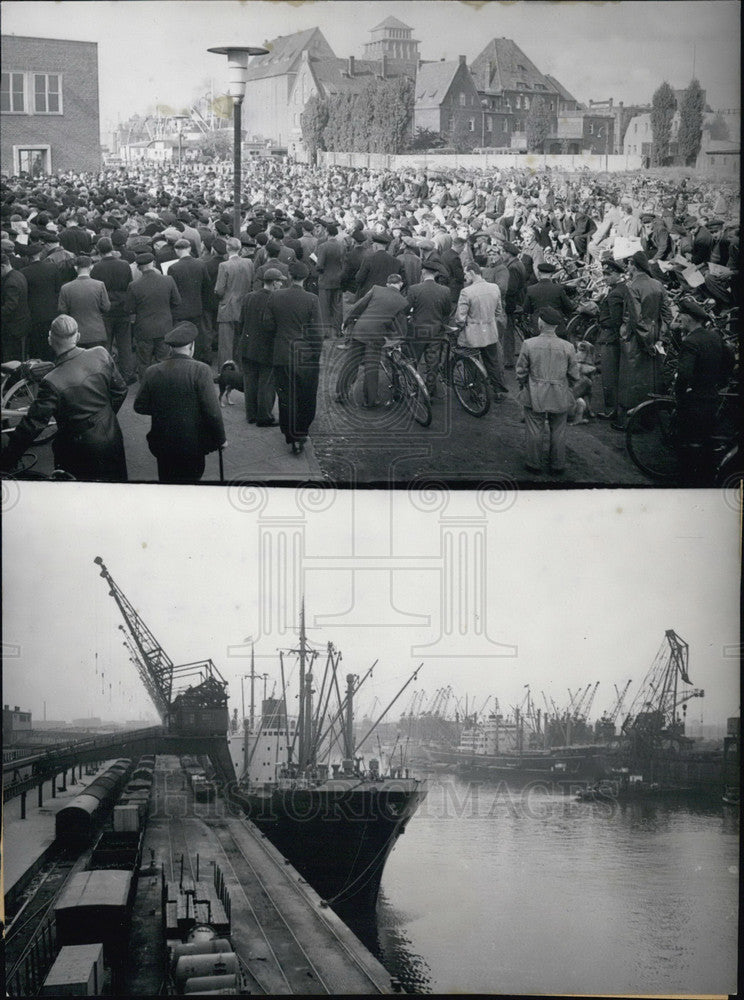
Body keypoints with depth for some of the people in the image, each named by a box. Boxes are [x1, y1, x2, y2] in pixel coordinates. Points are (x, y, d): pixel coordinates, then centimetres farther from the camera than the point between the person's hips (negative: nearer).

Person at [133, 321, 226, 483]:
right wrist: (220, 439, -3)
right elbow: (212, 411, -16)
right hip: (193, 444, -3)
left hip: (162, 444, 3)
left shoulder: (152, 372, -5)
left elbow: (139, 406, 3)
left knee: (166, 480, 18)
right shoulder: (200, 370, -15)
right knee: (191, 480, 14)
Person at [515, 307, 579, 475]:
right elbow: (574, 375, -1)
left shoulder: (529, 345, -13)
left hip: (534, 396, -1)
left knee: (534, 430, 13)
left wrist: (523, 386, 15)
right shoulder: (567, 347, -9)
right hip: (560, 397, 1)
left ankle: (534, 464, 23)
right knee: (558, 432, 14)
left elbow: (521, 372, -4)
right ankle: (558, 466, 24)